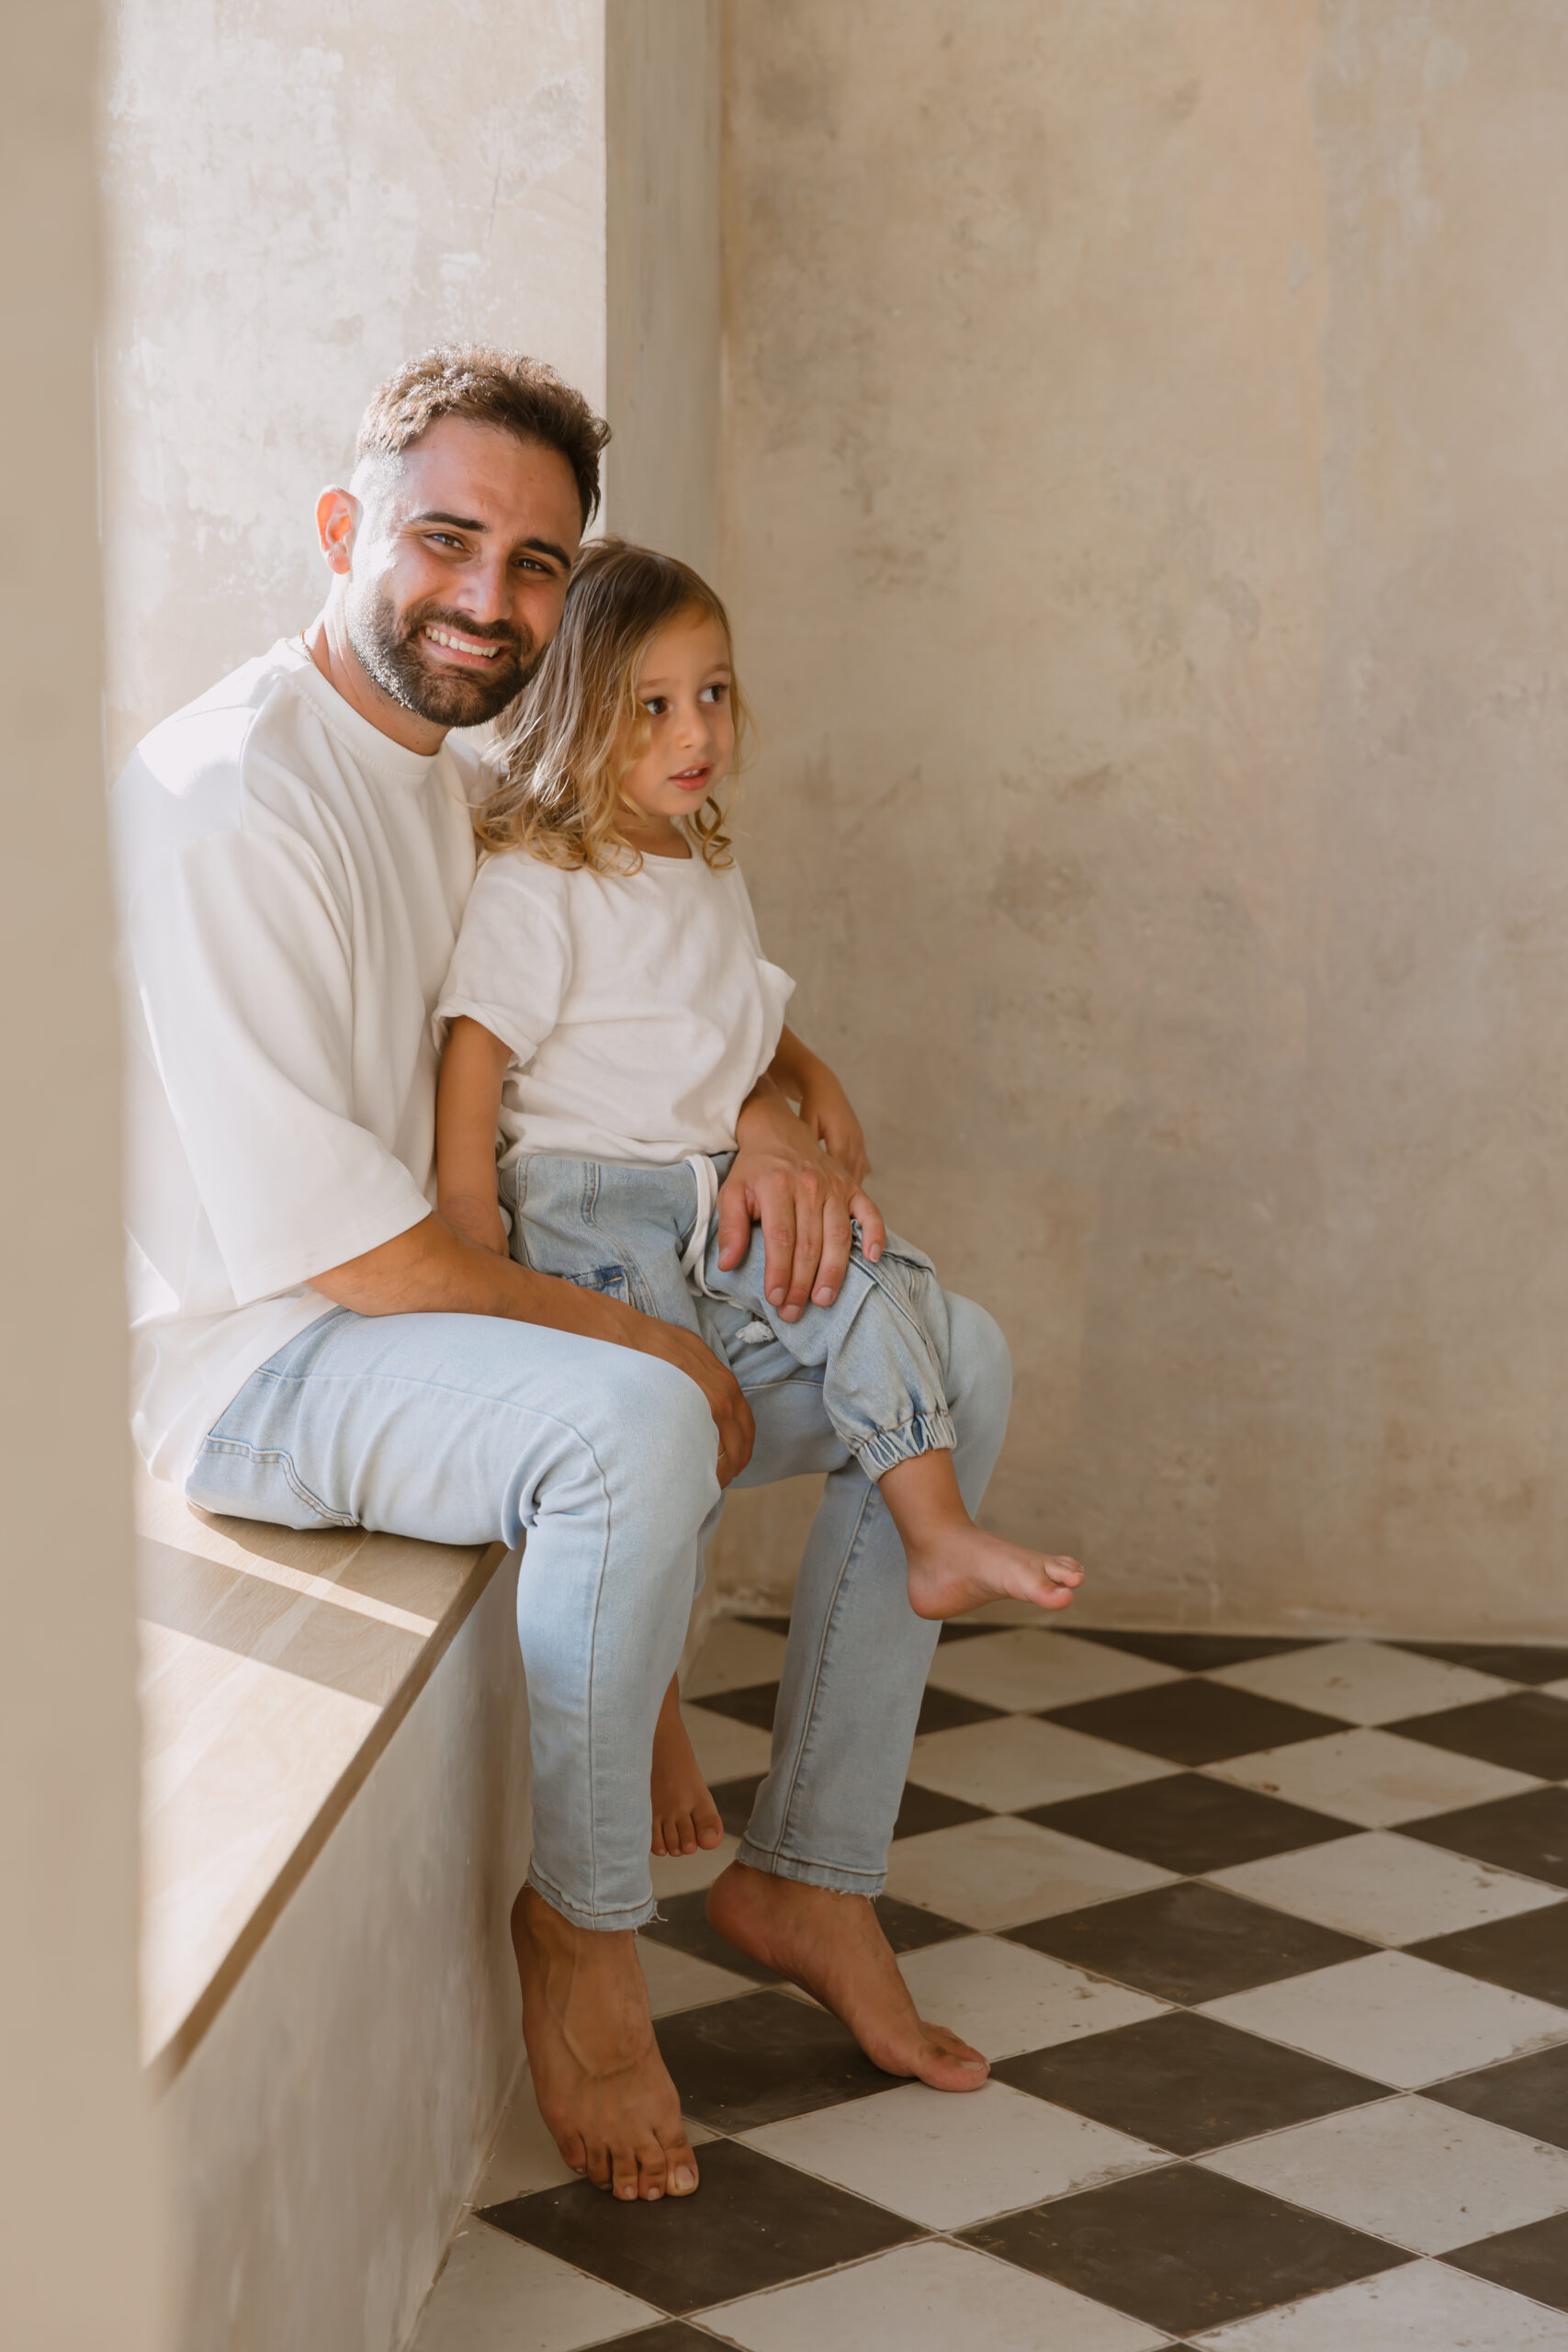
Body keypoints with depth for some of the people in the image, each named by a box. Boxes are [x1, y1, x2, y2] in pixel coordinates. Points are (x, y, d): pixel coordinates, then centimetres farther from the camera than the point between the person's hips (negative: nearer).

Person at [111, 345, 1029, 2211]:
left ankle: (807, 1876, 9)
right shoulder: (225, 798, -19)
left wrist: (768, 1118, 1)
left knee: (952, 1358, 5)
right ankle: (580, 1924, -16)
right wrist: (630, 1337, -19)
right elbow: (311, 1230, -24)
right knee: (630, 1426, -39)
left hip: (464, 1304, 10)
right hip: (258, 1363, -10)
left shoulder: (466, 795, 11)